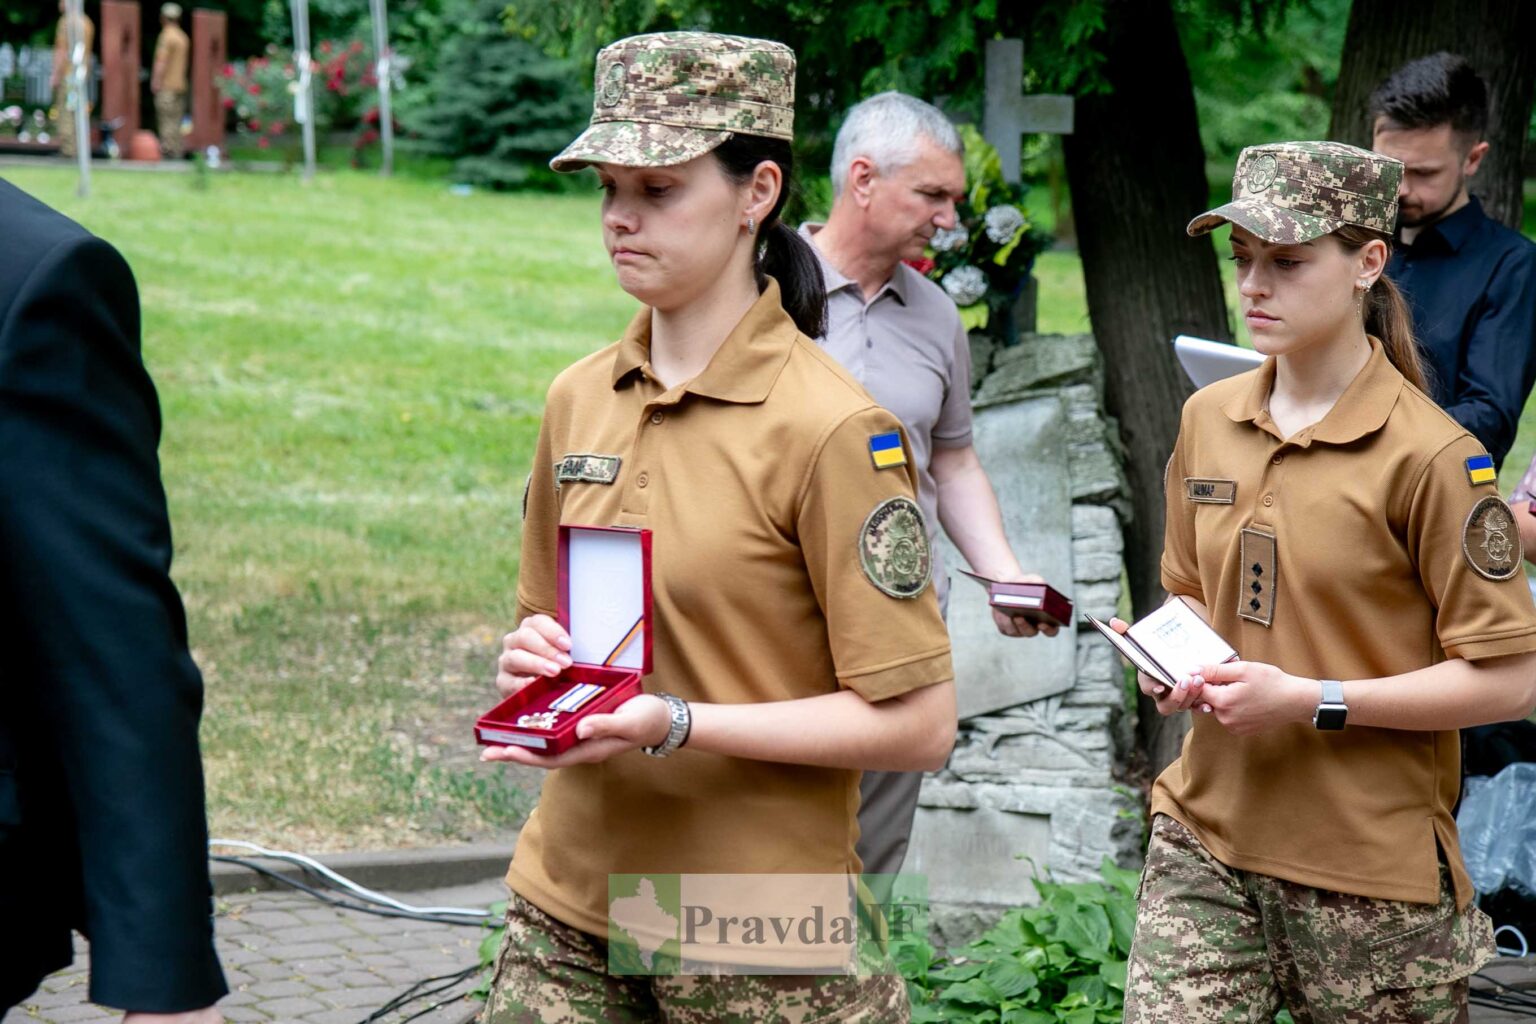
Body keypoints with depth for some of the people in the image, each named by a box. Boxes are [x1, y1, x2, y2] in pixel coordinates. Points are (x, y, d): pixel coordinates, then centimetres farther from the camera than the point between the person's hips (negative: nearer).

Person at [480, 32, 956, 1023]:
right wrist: (537, 661, -2)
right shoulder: (577, 400, 6)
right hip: (570, 909, 5)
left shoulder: (831, 428, -14)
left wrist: (673, 723, -22)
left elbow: (918, 724, -15)